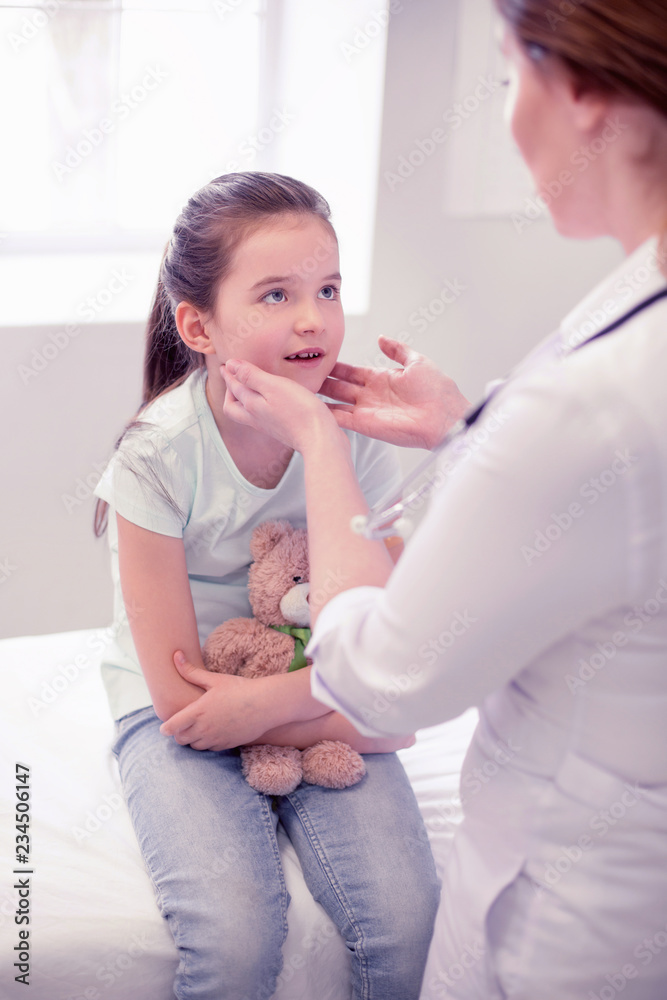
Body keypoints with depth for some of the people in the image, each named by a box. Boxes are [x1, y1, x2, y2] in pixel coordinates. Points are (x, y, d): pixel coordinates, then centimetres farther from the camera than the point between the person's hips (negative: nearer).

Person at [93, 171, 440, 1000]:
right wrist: (354, 726, -15)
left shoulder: (355, 431, -9)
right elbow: (180, 695, -15)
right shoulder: (156, 456, -19)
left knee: (403, 912, -19)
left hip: (325, 702, 3)